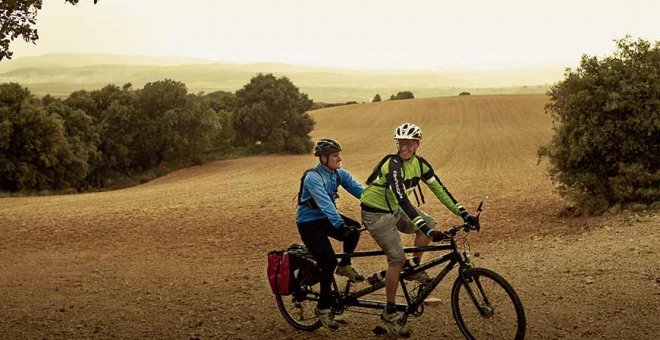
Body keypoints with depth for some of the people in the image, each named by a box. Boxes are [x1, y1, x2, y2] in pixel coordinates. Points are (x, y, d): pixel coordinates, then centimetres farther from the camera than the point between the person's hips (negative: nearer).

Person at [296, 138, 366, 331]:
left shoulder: (339, 174, -2)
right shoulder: (313, 177, -24)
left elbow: (359, 190, -8)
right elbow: (325, 203, -36)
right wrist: (340, 226, -47)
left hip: (326, 218, 7)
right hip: (309, 222, -7)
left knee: (355, 228, -21)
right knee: (329, 262, -19)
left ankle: (345, 266, 3)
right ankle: (323, 308, -5)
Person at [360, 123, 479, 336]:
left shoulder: (419, 164, -3)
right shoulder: (393, 164, -27)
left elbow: (439, 189, 0)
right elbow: (402, 199, -37)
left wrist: (463, 214, -7)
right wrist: (426, 229, -44)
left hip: (395, 210, 8)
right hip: (376, 213, -8)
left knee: (428, 224, -3)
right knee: (397, 259, -14)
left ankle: (414, 267, 11)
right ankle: (389, 314, -4)